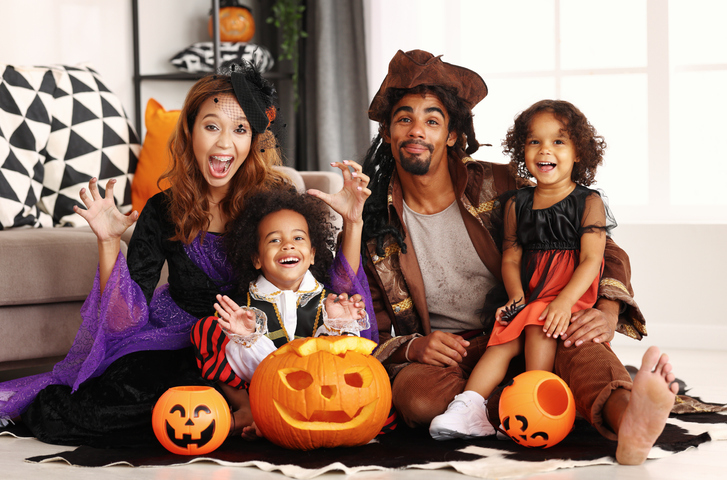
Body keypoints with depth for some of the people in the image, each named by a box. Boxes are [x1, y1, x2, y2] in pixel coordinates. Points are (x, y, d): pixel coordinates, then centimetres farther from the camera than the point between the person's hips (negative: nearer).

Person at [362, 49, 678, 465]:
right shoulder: (373, 223, 1)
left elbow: (602, 252, 0)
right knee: (417, 397, -35)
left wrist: (608, 312, -21)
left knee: (578, 334, -33)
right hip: (439, 356, 0)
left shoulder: (496, 186, 1)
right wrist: (412, 347, -17)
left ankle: (628, 418, -62)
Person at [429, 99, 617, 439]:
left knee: (537, 326, -29)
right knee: (504, 339, -17)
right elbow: (511, 257, 10)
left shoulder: (589, 202, -1)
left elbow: (591, 259, -9)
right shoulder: (516, 204, 11)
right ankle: (470, 405, -26)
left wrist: (564, 300, -22)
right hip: (530, 295, 4)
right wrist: (516, 296, -9)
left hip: (574, 293, -4)